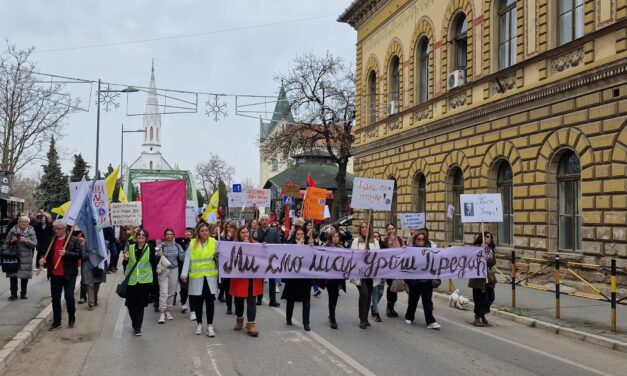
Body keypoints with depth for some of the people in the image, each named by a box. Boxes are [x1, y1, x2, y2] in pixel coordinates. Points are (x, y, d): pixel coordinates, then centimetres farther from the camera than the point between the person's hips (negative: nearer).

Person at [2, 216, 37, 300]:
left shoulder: (31, 231, -1)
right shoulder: (13, 230, 2)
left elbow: (35, 244, -5)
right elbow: (6, 242, 7)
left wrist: (26, 241, -19)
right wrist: (11, 241, -14)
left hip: (26, 258, -1)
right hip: (13, 256, 1)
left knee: (24, 277, 4)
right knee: (13, 276, 1)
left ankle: (23, 294, 17)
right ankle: (13, 294, 11)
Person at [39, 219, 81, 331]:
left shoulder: (73, 240, -6)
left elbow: (79, 254, -11)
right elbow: (49, 254, 19)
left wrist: (66, 253, -23)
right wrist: (43, 259, -2)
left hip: (68, 275, -5)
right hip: (55, 275, 5)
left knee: (69, 296, -2)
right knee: (55, 298, 8)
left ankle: (72, 318, 20)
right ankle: (56, 322, 17)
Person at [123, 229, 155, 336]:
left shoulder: (149, 249, -2)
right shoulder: (130, 248, 4)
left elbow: (154, 263, 0)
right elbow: (125, 265, 7)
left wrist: (158, 256, -15)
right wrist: (126, 259, -9)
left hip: (144, 280, -2)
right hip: (131, 280, 2)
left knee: (140, 305, -1)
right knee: (130, 304, 8)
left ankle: (137, 328, 8)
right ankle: (135, 323, 33)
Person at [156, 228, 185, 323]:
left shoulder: (177, 246, 6)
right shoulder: (161, 246, -5)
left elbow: (182, 258, 6)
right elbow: (156, 258, -9)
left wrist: (186, 253, -11)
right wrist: (158, 255, -30)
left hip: (174, 270, 4)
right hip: (163, 270, -4)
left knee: (172, 292, 9)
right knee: (163, 292, -9)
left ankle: (168, 311, 21)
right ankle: (162, 313, -8)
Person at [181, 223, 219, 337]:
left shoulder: (214, 242, 1)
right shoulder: (192, 243, 1)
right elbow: (187, 259, -3)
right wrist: (184, 274, -12)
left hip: (210, 276, 0)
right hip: (196, 276, 1)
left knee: (210, 301, -1)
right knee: (197, 301, 8)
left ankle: (210, 325, 8)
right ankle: (199, 324, 24)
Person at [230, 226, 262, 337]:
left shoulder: (255, 244, 3)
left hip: (253, 278, 0)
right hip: (239, 278, 0)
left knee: (252, 301, 0)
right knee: (239, 301, 13)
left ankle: (251, 325, 2)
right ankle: (239, 320, 34)